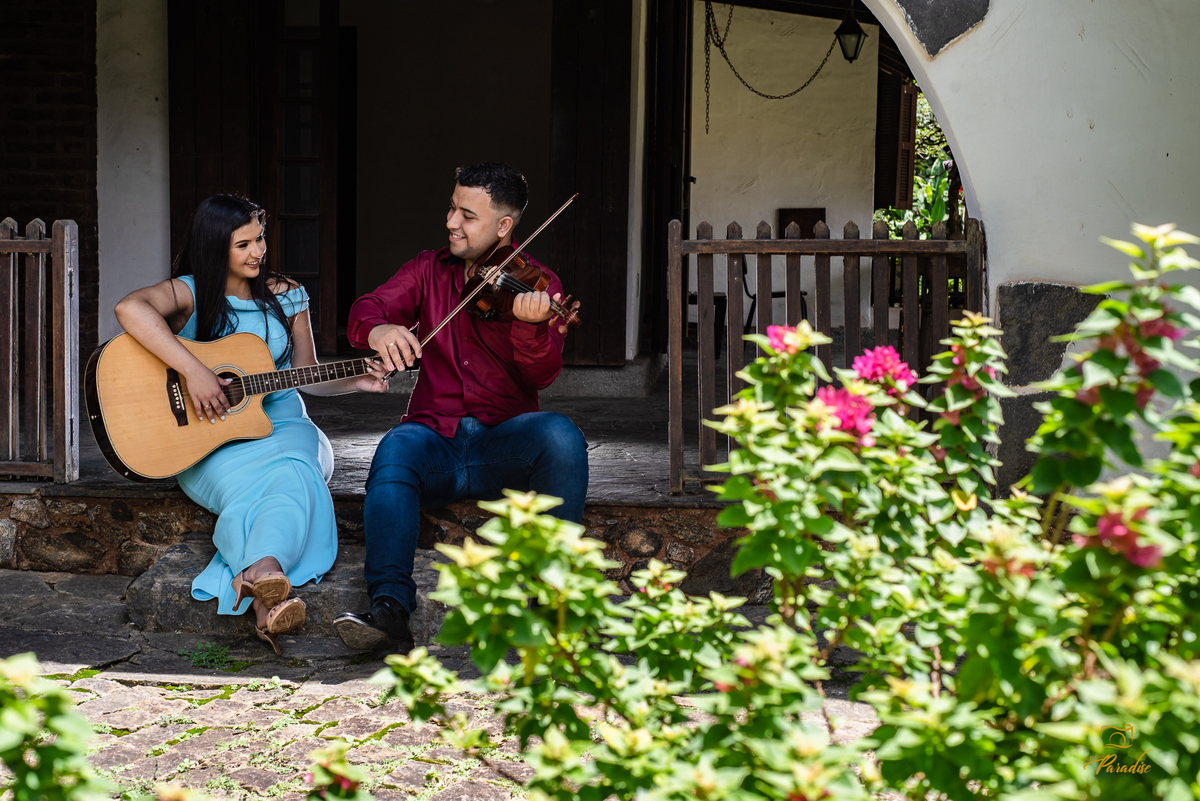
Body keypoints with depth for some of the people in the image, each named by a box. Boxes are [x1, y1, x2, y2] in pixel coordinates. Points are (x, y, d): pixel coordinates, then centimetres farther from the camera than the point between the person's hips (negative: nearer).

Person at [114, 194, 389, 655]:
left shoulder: (285, 296, 12)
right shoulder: (190, 293, -3)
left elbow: (306, 376, 19)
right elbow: (129, 309, -26)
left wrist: (356, 382, 0)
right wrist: (194, 371, -32)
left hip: (279, 425, 2)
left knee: (292, 473, -36)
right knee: (247, 483, -38)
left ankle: (256, 574, -64)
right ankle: (268, 579, -63)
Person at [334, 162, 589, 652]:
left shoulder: (536, 285, 4)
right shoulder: (430, 270, 15)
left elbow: (541, 375, -11)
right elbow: (365, 310, 1)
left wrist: (530, 327, -34)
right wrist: (376, 330, -25)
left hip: (502, 444, -1)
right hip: (434, 436, 1)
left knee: (561, 436, -32)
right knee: (395, 451, -32)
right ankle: (390, 607, -42)